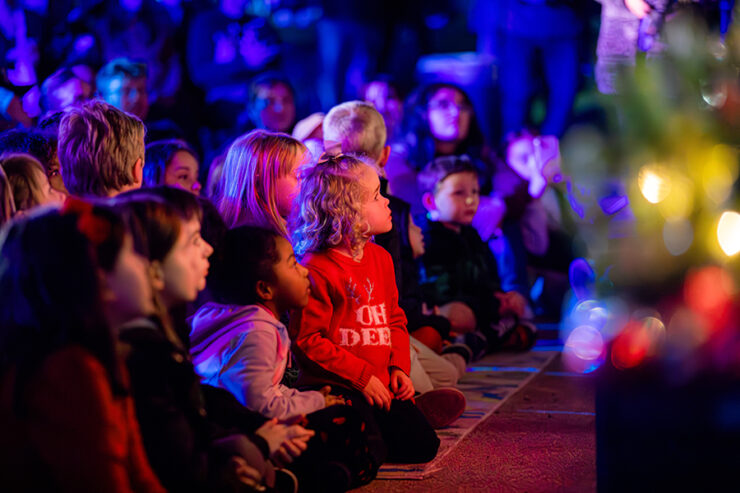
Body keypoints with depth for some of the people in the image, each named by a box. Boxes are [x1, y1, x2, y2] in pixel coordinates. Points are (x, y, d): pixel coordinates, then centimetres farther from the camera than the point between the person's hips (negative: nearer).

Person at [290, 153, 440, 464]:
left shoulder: (380, 257, 12)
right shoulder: (316, 269, -15)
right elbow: (308, 340, -16)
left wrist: (399, 367, 4)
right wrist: (363, 377, -16)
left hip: (380, 385, 8)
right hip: (335, 387, -7)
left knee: (422, 446, -1)